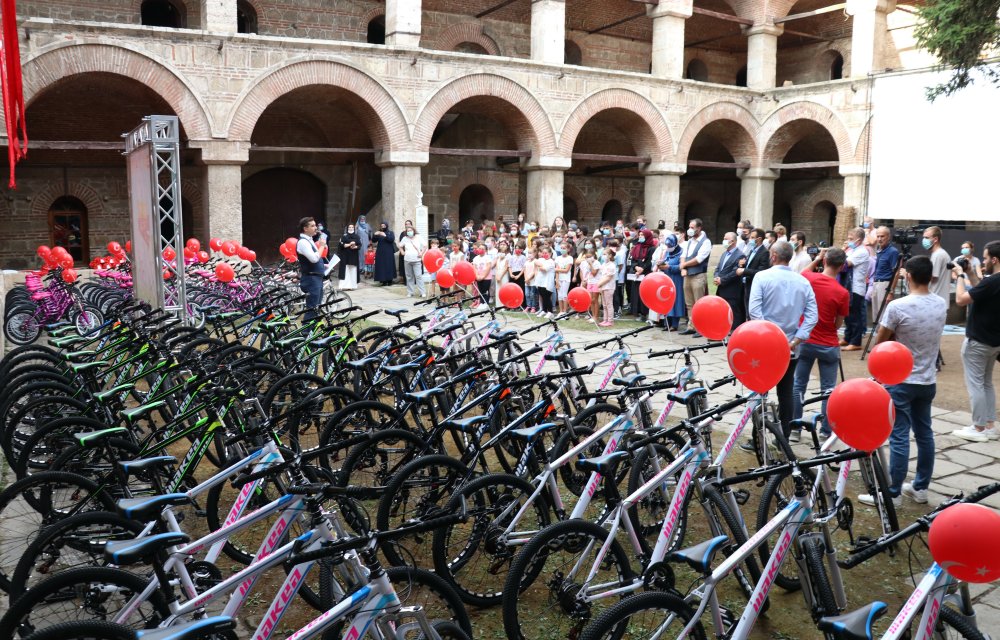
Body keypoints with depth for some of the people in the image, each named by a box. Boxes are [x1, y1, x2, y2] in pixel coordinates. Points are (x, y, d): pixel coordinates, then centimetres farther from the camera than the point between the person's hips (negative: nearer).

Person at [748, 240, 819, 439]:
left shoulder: (762, 277, -9)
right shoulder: (803, 281, 1)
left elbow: (754, 311, -19)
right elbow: (812, 316, -6)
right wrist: (795, 341, -8)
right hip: (791, 348, 3)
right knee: (786, 392, 13)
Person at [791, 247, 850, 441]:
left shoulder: (808, 279, -9)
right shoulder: (842, 293, -15)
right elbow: (838, 324, -4)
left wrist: (817, 259, 16)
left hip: (805, 341, 2)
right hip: (828, 346, -2)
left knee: (798, 385, 11)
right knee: (828, 389, 8)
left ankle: (794, 429, 14)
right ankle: (826, 432, 12)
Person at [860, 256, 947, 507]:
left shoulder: (898, 306, -20)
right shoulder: (941, 305, 0)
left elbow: (880, 341, -9)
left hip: (901, 380, -6)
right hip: (928, 380, 7)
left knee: (899, 437, -3)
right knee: (924, 434, 15)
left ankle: (893, 494, 3)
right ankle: (921, 487, 26)